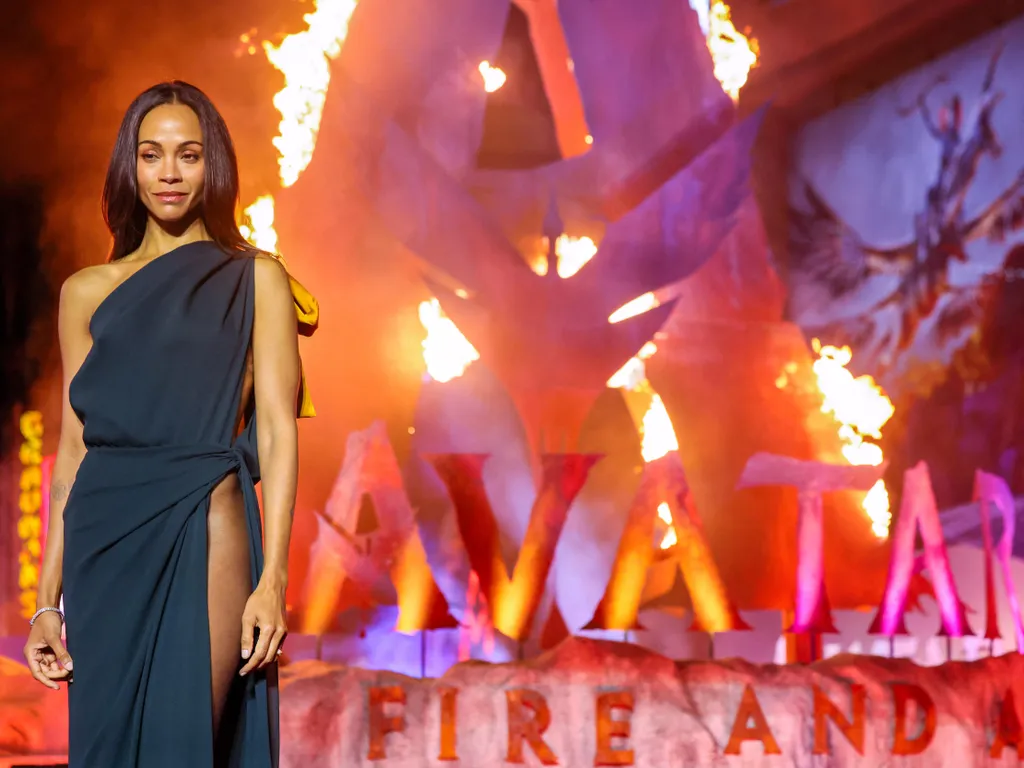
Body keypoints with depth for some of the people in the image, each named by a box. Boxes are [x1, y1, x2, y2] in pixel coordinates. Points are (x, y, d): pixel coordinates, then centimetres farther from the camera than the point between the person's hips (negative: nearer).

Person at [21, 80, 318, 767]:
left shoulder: (254, 280, 7)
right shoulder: (88, 291, 14)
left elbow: (277, 429, 0)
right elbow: (74, 447, 12)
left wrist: (273, 577, -11)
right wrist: (49, 596, 7)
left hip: (202, 536, -3)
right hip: (103, 546, 3)